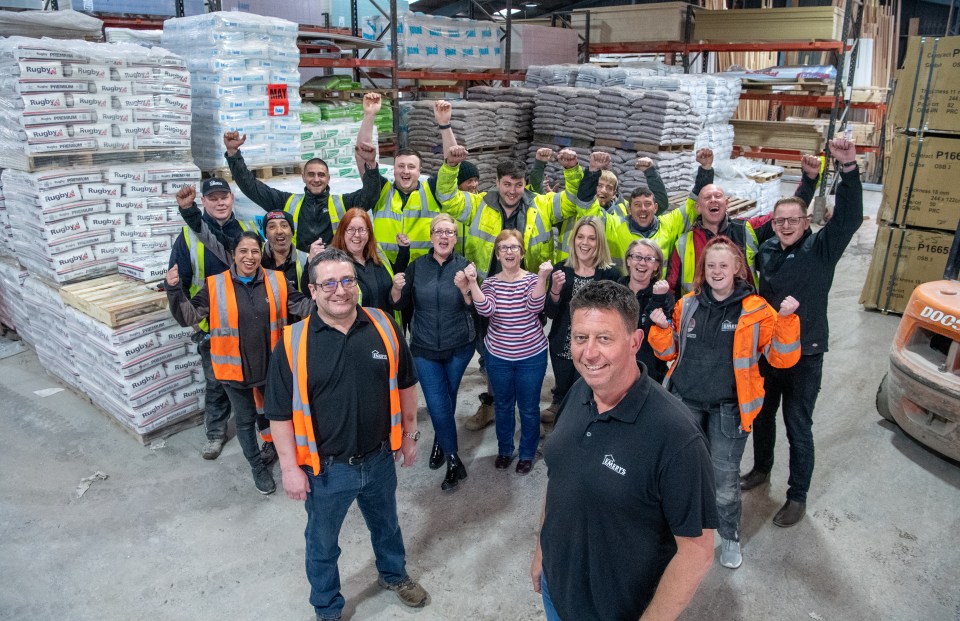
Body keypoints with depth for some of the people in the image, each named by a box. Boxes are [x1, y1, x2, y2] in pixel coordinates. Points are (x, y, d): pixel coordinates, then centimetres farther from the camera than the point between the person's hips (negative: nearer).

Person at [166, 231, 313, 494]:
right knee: (246, 419, 16)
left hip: (272, 365, 1)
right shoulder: (215, 285, -8)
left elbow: (302, 305, -4)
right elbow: (188, 316, -8)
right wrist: (174, 290, -22)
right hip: (236, 368, -1)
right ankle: (258, 466, 37)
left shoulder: (277, 281, -4)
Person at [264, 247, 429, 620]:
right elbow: (280, 412, -10)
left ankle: (394, 575, 57)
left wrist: (409, 434, 7)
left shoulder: (383, 327, -9)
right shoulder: (293, 342, -16)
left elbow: (405, 383, 3)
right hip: (325, 467, -2)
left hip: (379, 458, 3)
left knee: (386, 525, 27)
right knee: (322, 543, 20)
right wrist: (290, 467, -10)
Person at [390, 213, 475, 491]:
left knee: (447, 400, 17)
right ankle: (454, 461, 14)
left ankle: (441, 441, 42)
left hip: (458, 348, 0)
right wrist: (397, 288, -20)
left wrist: (464, 288, -30)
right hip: (425, 348, 0)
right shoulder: (417, 266, -3)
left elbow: (475, 307, -12)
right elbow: (399, 304, 0)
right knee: (438, 405, -3)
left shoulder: (464, 266, -7)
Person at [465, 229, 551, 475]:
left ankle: (527, 454, 29)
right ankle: (504, 450, 37)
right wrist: (472, 282, -28)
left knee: (529, 408, 9)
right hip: (498, 356, 2)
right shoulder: (490, 282, -1)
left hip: (532, 356, -2)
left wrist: (542, 277, -36)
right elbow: (485, 310, -18)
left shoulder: (532, 279, -6)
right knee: (503, 405, 17)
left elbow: (535, 307, -24)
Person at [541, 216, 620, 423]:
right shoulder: (561, 269, -1)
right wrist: (555, 290, -18)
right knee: (562, 391, 20)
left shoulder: (611, 274, -10)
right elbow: (551, 313, -1)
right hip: (562, 347, 3)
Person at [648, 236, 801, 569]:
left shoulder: (755, 310, -6)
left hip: (727, 407, -3)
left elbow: (782, 358, -7)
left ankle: (730, 537, 28)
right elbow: (669, 352, 12)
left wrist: (786, 319, -20)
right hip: (685, 401, 3)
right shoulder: (687, 305, 3)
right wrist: (662, 328, -8)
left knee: (725, 475, 3)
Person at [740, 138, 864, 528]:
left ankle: (797, 496, 20)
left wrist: (849, 168, -38)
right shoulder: (767, 249, 0)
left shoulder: (822, 248, -10)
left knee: (798, 426, 4)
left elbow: (849, 217, -27)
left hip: (805, 354, -4)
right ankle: (761, 468, 43)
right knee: (762, 415, 20)